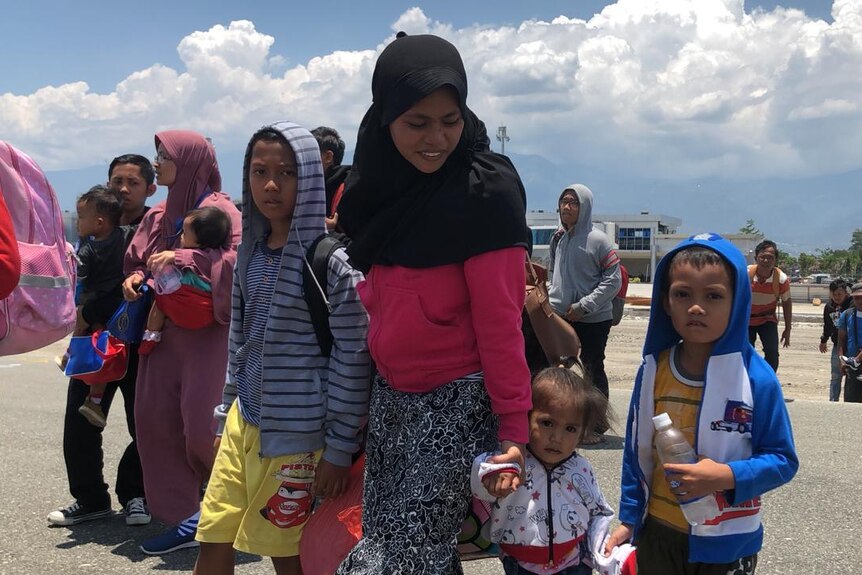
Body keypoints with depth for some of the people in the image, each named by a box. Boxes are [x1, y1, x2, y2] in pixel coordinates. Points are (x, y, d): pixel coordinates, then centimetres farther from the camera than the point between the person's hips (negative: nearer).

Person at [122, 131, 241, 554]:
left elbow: (240, 260, -21)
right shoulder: (158, 215, 13)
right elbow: (138, 261, 22)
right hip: (165, 331, 7)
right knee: (154, 418, 3)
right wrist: (135, 278, 0)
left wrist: (183, 258, -24)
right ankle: (188, 519, 12)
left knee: (203, 425, -11)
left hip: (208, 332, -7)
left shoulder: (219, 210, -8)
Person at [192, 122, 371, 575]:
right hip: (243, 422, 6)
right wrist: (227, 410, 17)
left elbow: (352, 361, -15)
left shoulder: (333, 261, -14)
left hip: (296, 434, -6)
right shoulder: (251, 253, 7)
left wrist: (340, 449, -15)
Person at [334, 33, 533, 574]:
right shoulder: (383, 183, 6)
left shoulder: (485, 191, -15)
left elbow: (500, 318, -16)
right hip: (390, 392, 7)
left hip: (458, 401, -7)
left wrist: (513, 425, -16)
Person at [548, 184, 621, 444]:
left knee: (593, 370, 5)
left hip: (594, 319, -6)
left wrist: (583, 306, -16)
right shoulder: (558, 239, 5)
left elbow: (613, 280, -12)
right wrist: (552, 298, 4)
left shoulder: (598, 240, -12)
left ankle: (596, 425, 16)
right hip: (561, 316, 6)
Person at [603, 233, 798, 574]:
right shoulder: (652, 369, -6)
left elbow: (782, 460, -10)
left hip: (729, 544, -2)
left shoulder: (756, 377, -15)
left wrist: (728, 476, -25)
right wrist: (628, 519, 6)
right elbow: (636, 451, 3)